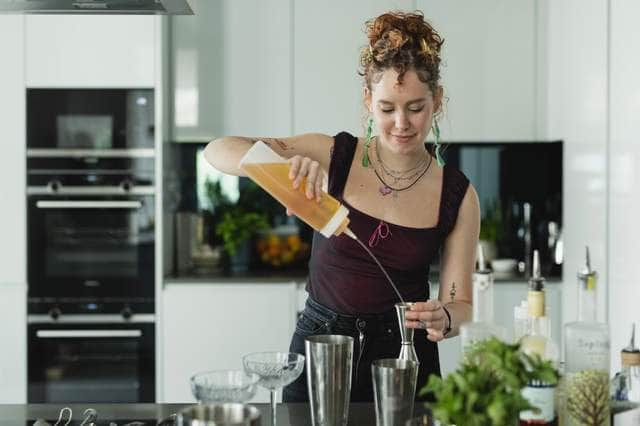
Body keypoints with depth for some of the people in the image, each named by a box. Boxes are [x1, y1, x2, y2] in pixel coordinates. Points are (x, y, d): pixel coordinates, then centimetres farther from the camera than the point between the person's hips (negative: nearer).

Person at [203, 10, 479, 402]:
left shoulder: (457, 195, -5)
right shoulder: (333, 156, -7)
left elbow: (461, 305, -3)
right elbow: (218, 151, -14)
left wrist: (442, 318, -27)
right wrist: (282, 160, -34)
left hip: (403, 360, 0)